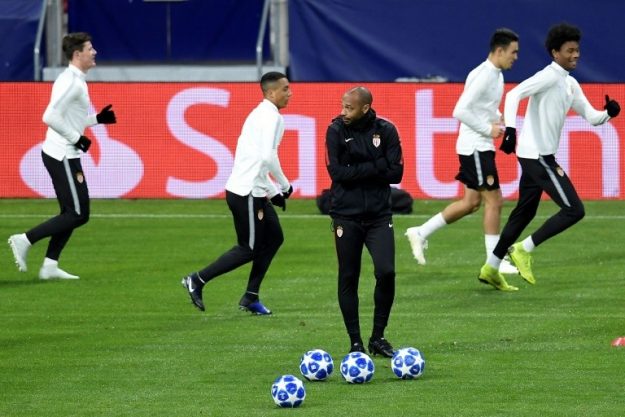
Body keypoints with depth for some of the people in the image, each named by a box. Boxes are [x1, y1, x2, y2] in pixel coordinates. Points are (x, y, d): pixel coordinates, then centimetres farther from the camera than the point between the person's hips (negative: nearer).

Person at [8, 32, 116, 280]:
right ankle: (24, 241, -6)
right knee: (78, 214, -7)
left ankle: (50, 266, 10)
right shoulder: (72, 82, -17)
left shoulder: (73, 80, 14)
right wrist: (77, 139, -18)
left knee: (72, 213, 11)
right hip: (63, 155, -10)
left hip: (63, 155, 10)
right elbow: (50, 117, -25)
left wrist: (98, 119, 13)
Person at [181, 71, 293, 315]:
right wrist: (285, 186, -11)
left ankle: (250, 297, 16)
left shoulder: (260, 114, 17)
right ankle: (197, 280, 3)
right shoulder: (271, 117, -14)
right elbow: (268, 157, -25)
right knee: (248, 249, -3)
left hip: (254, 192, 10)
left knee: (274, 238, 14)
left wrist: (273, 191, 18)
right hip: (247, 193, -10)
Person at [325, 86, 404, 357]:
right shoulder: (336, 131, -2)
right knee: (348, 279, 3)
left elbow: (395, 173, -5)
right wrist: (376, 167, -13)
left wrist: (357, 171, -11)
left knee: (386, 272, -13)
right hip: (346, 216, 0)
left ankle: (378, 337, 3)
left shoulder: (385, 131, 0)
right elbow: (337, 172, -12)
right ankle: (355, 342, 13)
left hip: (379, 215, 0)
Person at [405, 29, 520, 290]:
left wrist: (499, 119, 7)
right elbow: (460, 111, -23)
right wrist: (489, 129, -19)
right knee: (494, 201, -7)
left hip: (481, 147, 10)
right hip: (475, 146, -10)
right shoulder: (483, 75, -18)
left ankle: (420, 233, 19)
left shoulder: (496, 75, 12)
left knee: (471, 203, 12)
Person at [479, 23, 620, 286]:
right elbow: (514, 95, -24)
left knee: (524, 212, 17)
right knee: (574, 210, -11)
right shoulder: (549, 77, -13)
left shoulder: (570, 84, 16)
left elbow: (591, 116, 18)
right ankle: (524, 250, -4)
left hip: (540, 156, 10)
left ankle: (491, 268, 24)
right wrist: (510, 129, -34)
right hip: (537, 155, -10)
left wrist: (608, 113, -4)